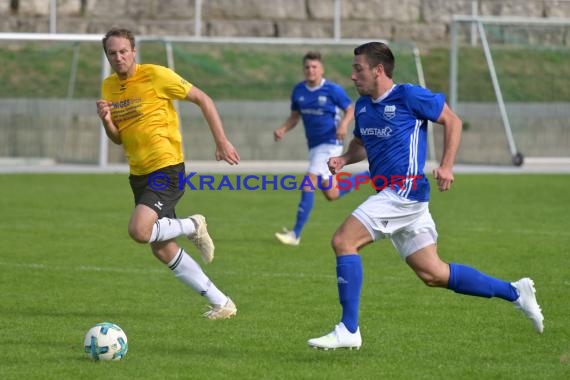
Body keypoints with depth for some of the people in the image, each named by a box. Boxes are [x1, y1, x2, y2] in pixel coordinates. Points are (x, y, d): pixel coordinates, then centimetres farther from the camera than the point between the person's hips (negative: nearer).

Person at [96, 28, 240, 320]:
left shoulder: (155, 75, -12)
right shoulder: (108, 86, 8)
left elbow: (202, 99, -5)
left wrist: (221, 141, -8)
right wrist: (106, 120, -7)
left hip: (167, 168, -8)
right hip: (139, 174, 8)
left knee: (139, 231, -27)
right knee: (163, 250, 5)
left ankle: (193, 227, 3)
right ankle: (221, 303, 16)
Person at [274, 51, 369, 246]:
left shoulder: (333, 90, -10)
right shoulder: (298, 90, 5)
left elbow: (350, 110, -1)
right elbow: (295, 116, 14)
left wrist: (343, 124, -22)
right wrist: (282, 129, -4)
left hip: (330, 143, -7)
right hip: (314, 145, 7)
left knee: (308, 185, -17)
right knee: (332, 194, 10)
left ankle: (295, 234, -13)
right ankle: (367, 176, 35)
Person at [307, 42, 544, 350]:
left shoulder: (409, 96, -7)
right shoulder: (362, 105, 15)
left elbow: (452, 121, 1)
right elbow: (361, 143, 30)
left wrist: (446, 166, -9)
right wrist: (344, 159, 8)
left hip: (404, 191, -9)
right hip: (390, 196, 9)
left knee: (343, 241, -16)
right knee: (433, 274, 8)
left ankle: (348, 330, -14)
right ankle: (514, 292, 18)